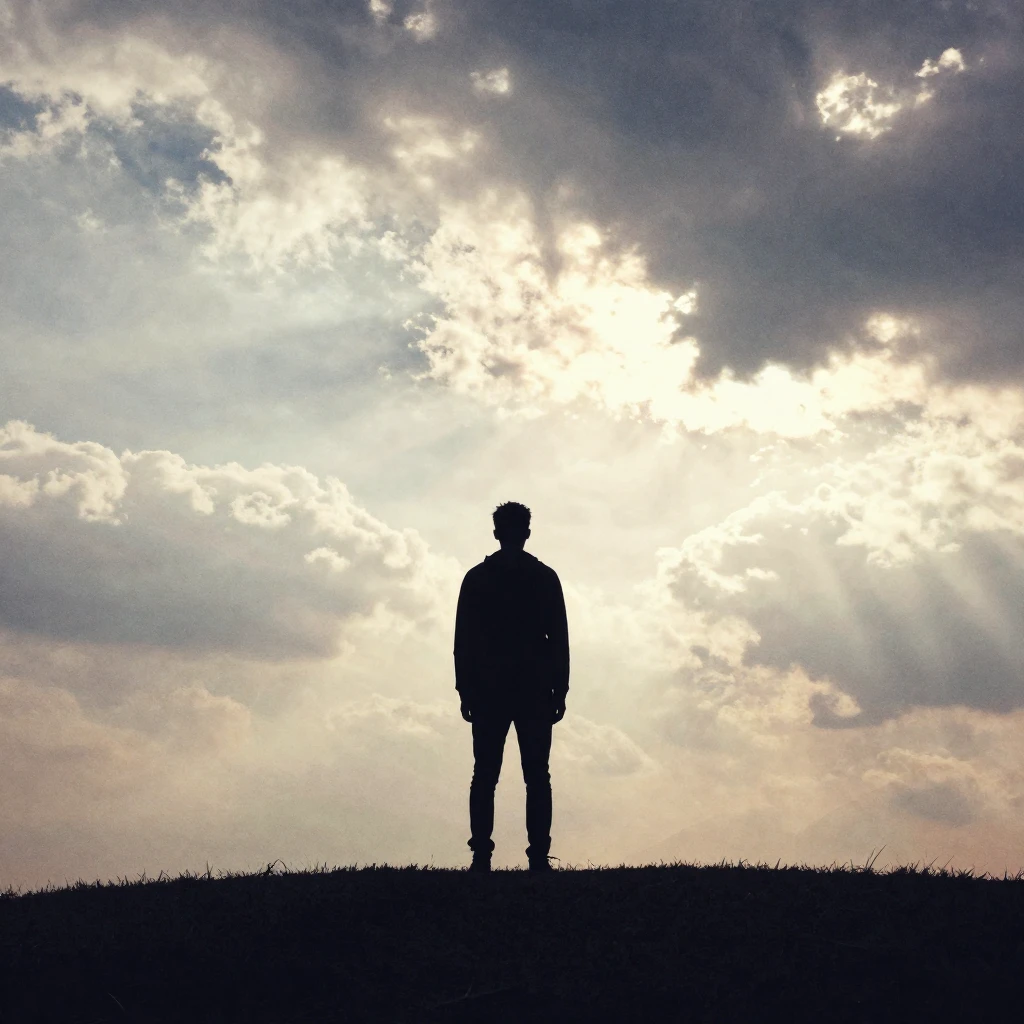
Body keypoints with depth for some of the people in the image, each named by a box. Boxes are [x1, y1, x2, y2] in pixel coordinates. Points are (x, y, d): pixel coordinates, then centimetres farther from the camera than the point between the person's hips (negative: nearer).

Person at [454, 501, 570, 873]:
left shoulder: (476, 578, 4)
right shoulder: (545, 577, 3)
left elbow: (463, 640, 3)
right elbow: (559, 638, 2)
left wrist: (465, 690, 6)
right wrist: (559, 690, 5)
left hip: (488, 691, 1)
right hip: (535, 691, -1)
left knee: (484, 776, 2)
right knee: (537, 777, 0)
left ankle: (481, 856, -5)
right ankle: (538, 857, -7)